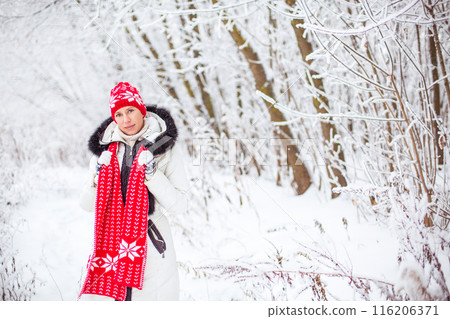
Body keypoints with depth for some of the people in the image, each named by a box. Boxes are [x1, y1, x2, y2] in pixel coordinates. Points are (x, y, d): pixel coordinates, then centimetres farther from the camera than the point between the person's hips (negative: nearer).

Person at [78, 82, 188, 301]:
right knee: (95, 297, -9)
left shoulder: (164, 145, 1)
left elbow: (179, 204, -4)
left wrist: (152, 175, -14)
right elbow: (87, 204, 11)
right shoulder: (105, 147, 8)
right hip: (110, 239, 2)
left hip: (151, 240, -2)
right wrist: (100, 176, -6)